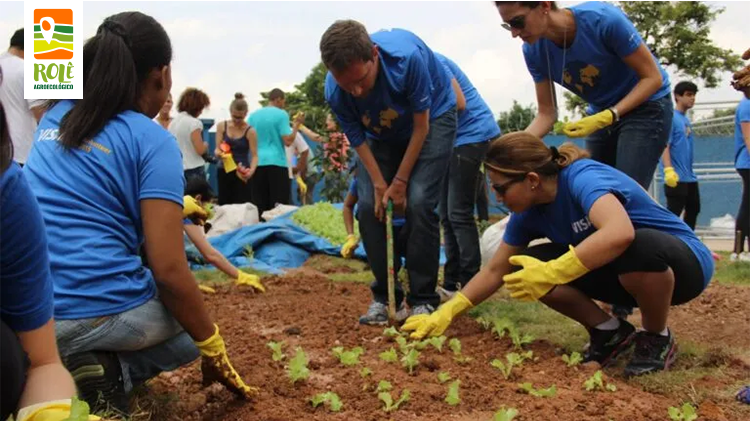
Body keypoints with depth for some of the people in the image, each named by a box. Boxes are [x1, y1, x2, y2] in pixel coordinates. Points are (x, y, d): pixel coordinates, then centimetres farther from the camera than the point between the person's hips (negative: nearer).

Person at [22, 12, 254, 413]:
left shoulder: (54, 117, 11)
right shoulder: (152, 139, -9)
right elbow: (168, 270, -15)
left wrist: (171, 205, 39)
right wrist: (214, 349, -2)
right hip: (100, 314, -6)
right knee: (192, 328, 26)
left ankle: (55, 370, 9)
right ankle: (111, 371, -3)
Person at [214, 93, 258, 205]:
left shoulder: (250, 131, -7)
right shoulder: (221, 126, 4)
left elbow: (254, 155, -11)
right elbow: (217, 149, 4)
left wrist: (251, 170, -31)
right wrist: (219, 153, -22)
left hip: (241, 174, -4)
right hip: (224, 172, 4)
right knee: (224, 204, 7)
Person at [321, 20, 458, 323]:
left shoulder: (407, 56, -38)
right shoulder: (335, 92, -27)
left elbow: (421, 127, -25)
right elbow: (358, 139, -11)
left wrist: (400, 181, -19)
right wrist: (379, 185, -18)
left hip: (432, 117, -4)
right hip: (382, 134, 4)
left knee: (418, 203, -19)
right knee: (368, 206, -8)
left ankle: (423, 299, -7)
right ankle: (384, 296, 6)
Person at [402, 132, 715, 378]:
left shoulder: (582, 177, -30)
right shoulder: (528, 211, -7)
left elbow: (620, 233, -50)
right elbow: (495, 271, 0)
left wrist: (551, 273, -49)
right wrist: (445, 313, -8)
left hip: (684, 261, -6)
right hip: (627, 274, 6)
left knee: (638, 247, -42)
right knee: (526, 266, -12)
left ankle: (658, 339, -12)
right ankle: (610, 332, 4)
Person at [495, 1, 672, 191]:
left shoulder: (604, 19, -28)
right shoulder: (533, 51, -13)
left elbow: (652, 77, -20)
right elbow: (547, 113, -6)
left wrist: (607, 117, -32)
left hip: (646, 106, -5)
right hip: (602, 115, 6)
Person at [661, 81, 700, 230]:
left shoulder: (686, 120, 15)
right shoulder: (671, 117, -11)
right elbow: (664, 146, -19)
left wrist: (689, 169, 22)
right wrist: (668, 170, -29)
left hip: (689, 177, 9)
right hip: (676, 177, -9)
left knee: (693, 210, 16)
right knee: (673, 213, -7)